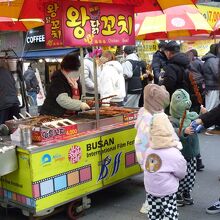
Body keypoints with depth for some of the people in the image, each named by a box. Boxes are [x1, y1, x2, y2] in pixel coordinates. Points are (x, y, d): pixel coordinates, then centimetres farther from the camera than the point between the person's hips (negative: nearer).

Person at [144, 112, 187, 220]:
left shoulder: (148, 150, -4)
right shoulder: (174, 154, -18)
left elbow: (147, 169, 5)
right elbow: (181, 174, -6)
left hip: (150, 191, 5)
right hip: (167, 194, -5)